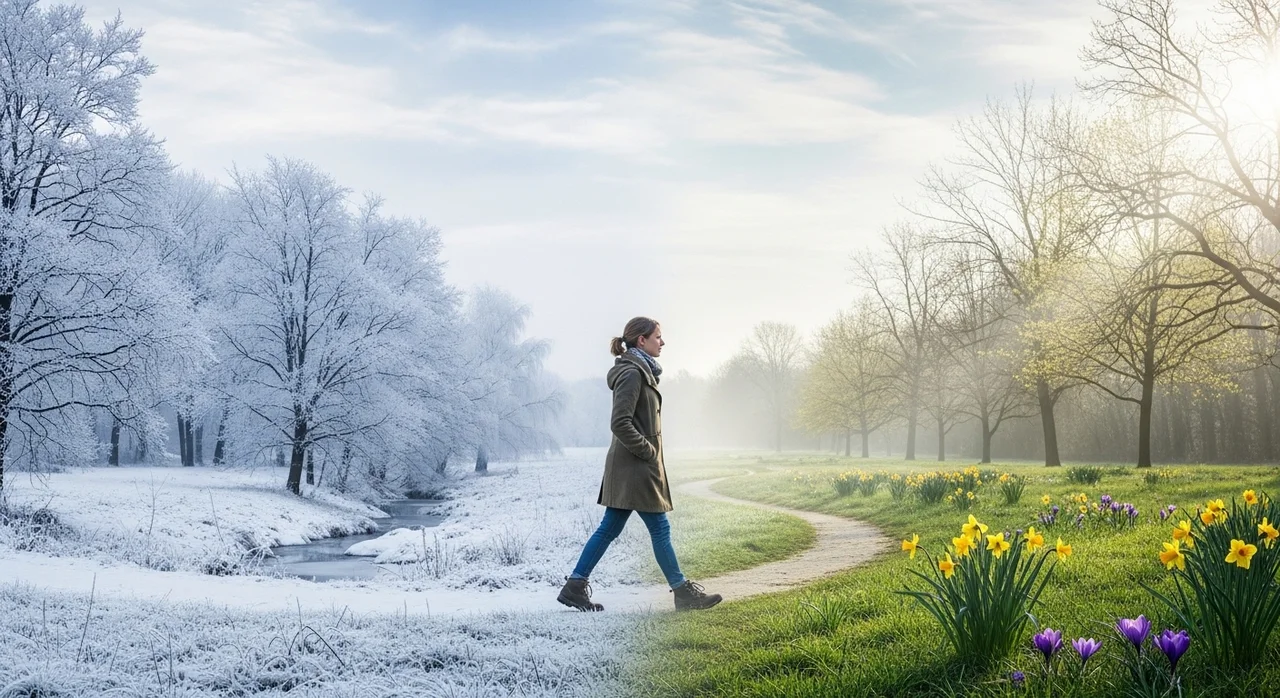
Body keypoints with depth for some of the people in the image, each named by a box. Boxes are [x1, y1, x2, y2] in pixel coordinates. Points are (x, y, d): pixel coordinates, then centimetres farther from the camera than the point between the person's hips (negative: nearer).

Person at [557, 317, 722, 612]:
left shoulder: (640, 371, 16)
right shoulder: (632, 373, -15)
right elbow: (620, 423, -22)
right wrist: (648, 451, -15)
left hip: (626, 467, 10)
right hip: (636, 468, -10)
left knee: (609, 529, 11)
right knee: (660, 529, 0)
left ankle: (575, 587, 13)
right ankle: (683, 593, 10)